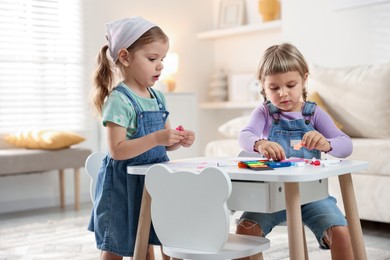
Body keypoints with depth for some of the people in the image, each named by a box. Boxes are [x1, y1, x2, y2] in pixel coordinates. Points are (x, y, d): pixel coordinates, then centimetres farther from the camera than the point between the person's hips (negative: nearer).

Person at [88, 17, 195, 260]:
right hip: (123, 185, -7)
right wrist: (156, 138, -30)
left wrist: (178, 140, -8)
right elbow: (117, 150, -23)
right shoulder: (119, 100, -18)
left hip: (151, 182, 7)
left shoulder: (158, 97, 6)